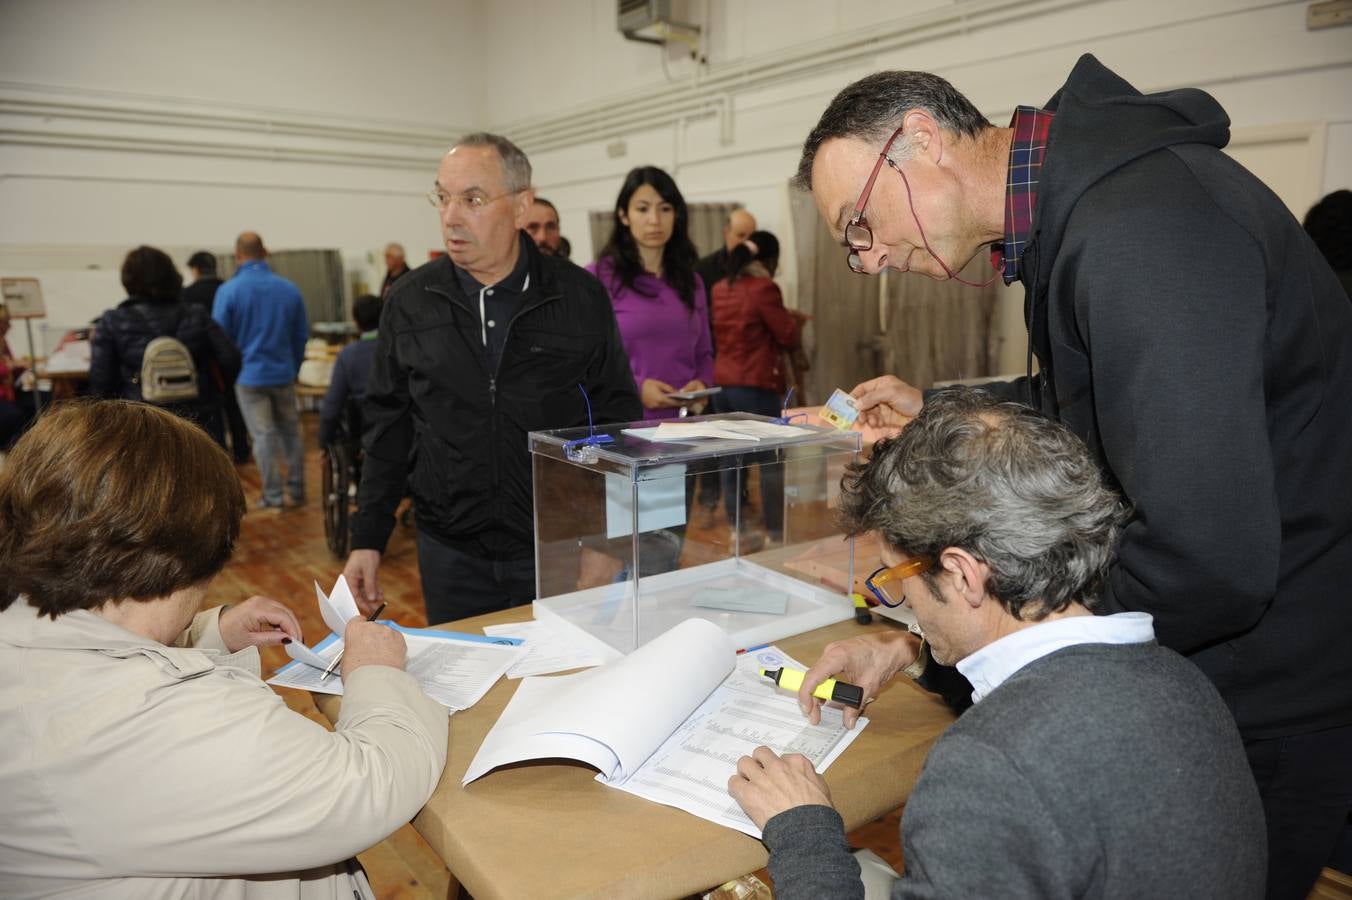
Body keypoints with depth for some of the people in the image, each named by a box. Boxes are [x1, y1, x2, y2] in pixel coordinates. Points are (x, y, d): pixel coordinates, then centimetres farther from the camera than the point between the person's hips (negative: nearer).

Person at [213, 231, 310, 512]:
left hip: (249, 375, -2)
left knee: (263, 436, 3)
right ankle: (296, 490, 19)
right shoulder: (289, 289, -2)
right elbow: (302, 333, 5)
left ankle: (273, 497, 8)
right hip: (284, 373, 3)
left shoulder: (228, 290, -10)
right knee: (290, 431, 14)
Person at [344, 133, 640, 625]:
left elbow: (617, 415, 0)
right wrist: (367, 540, 5)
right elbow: (388, 427, 8)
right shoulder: (409, 302, 2)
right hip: (452, 557, 2)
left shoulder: (580, 297, -3)